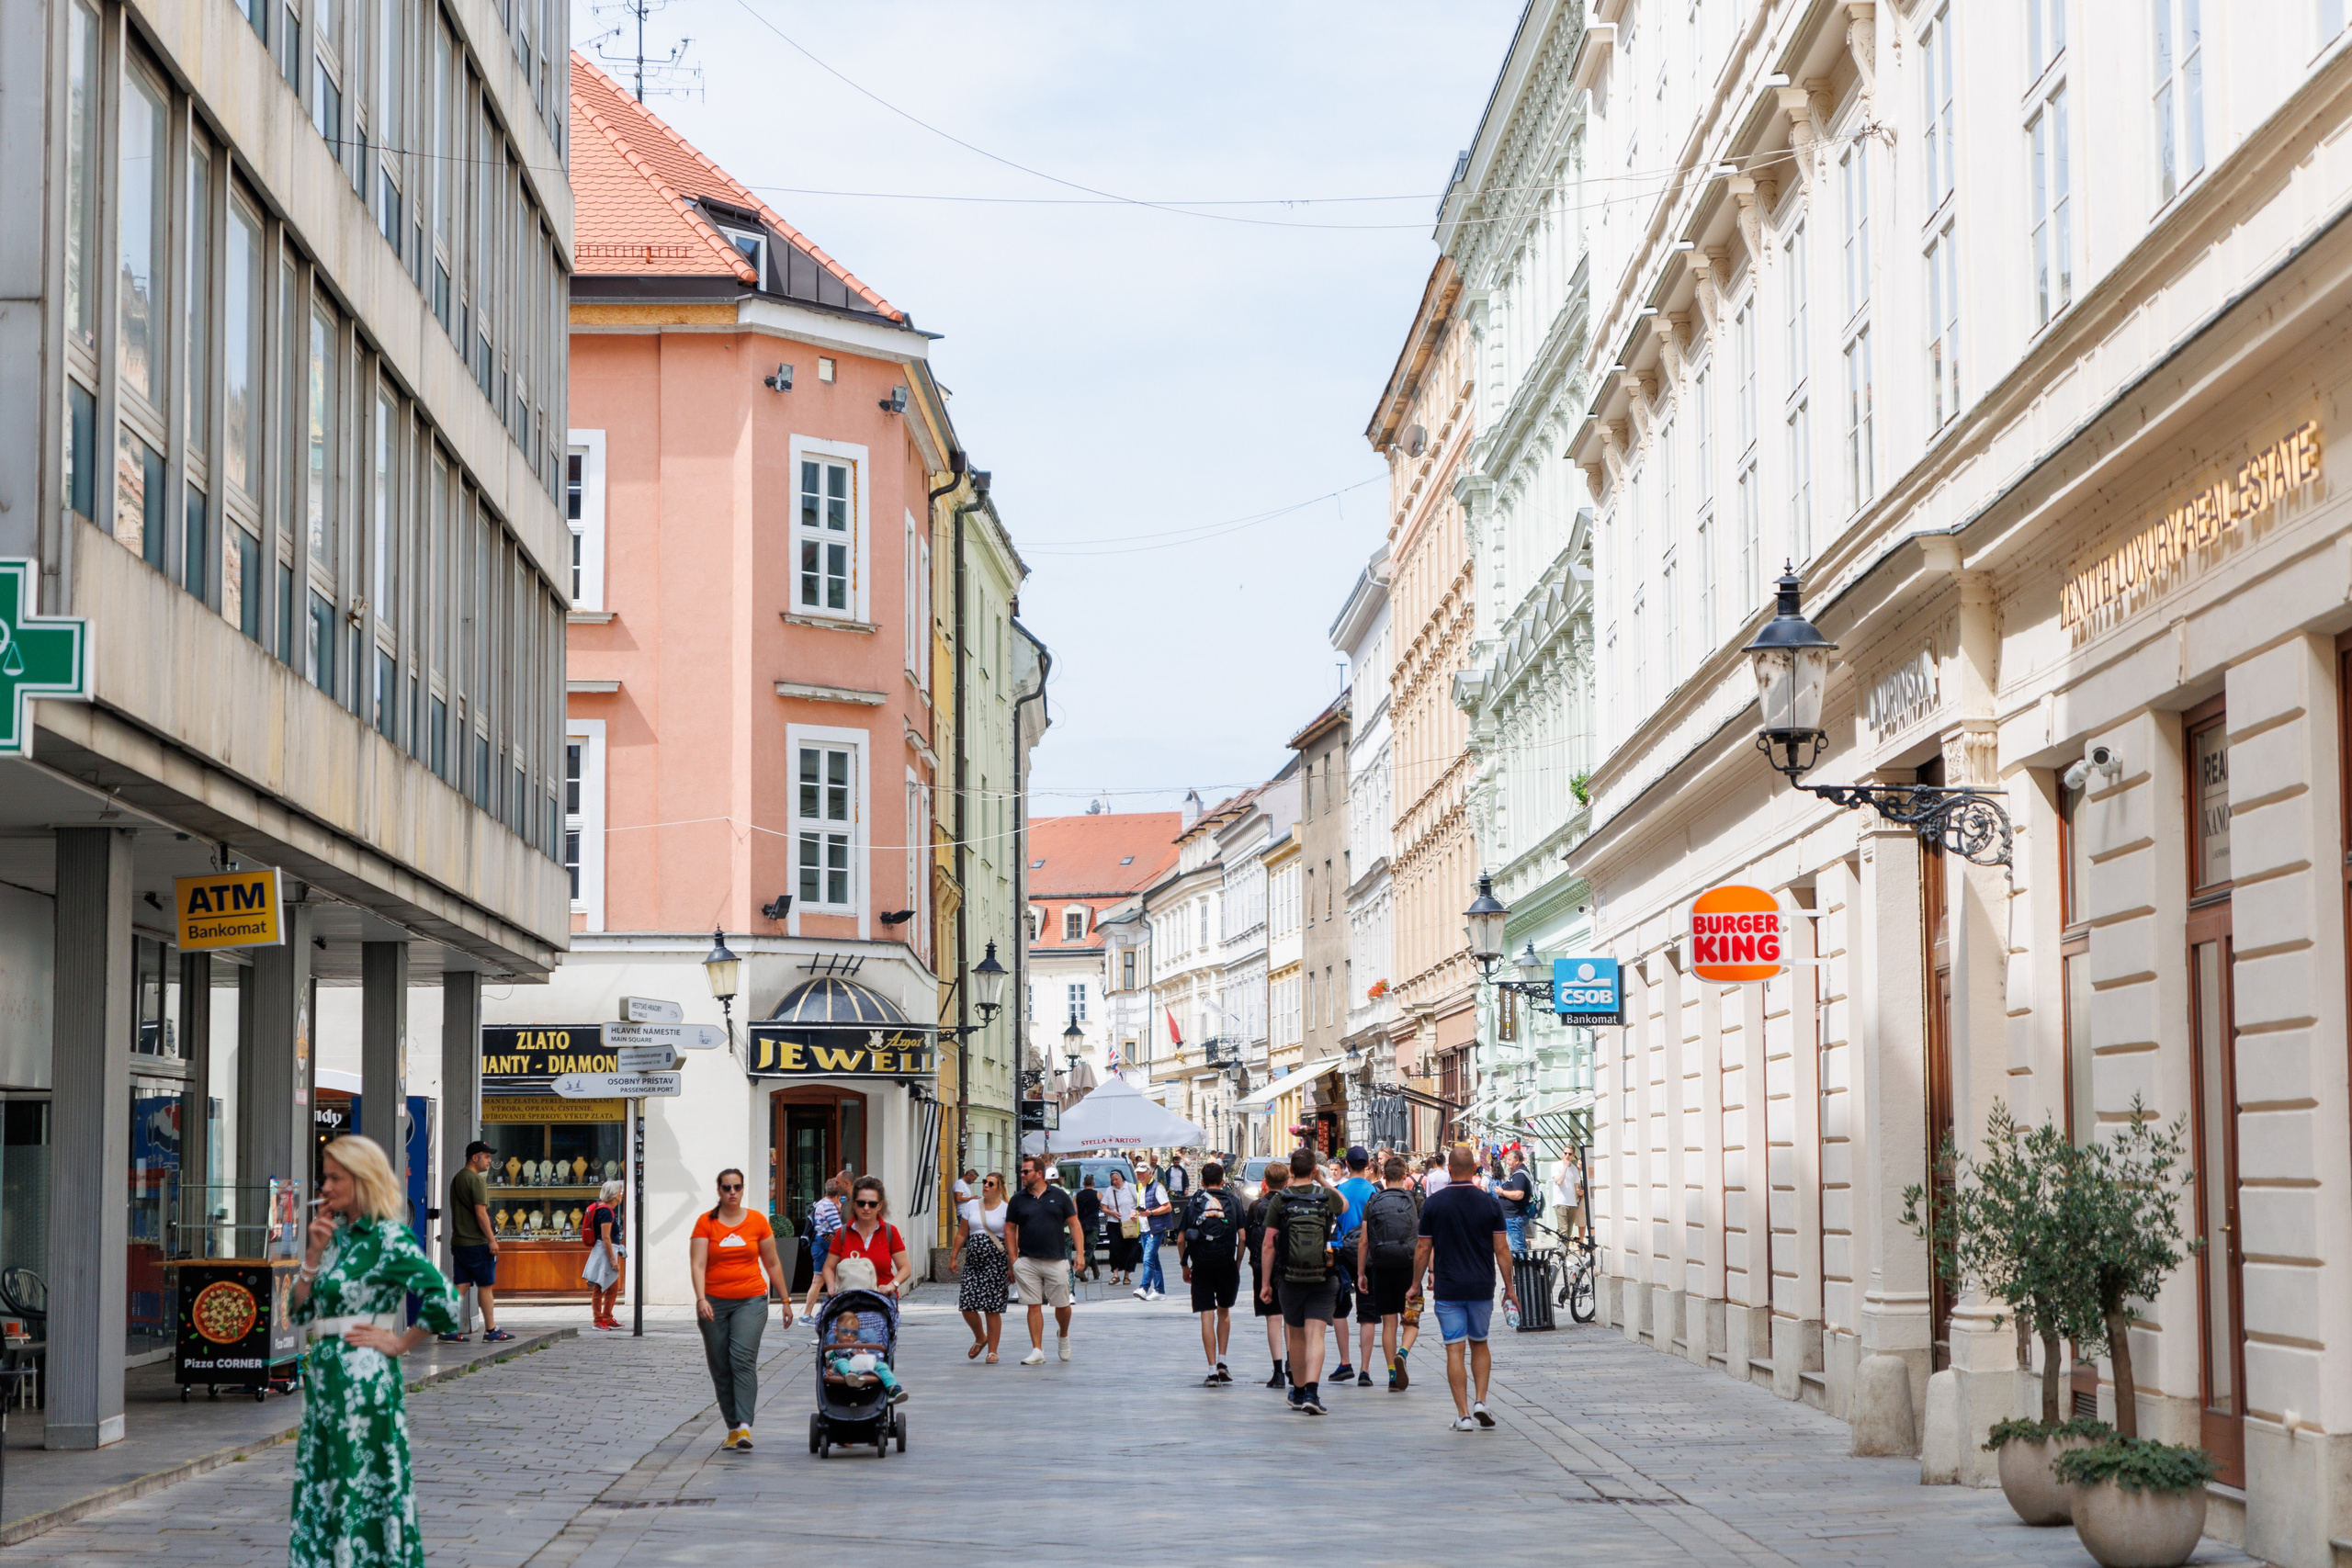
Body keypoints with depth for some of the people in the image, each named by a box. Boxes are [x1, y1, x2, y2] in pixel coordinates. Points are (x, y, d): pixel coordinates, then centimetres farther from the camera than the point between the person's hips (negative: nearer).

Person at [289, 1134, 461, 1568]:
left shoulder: (388, 1238, -12)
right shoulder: (335, 1234, 11)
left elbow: (442, 1297, -23)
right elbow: (300, 1309, 9)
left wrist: (400, 1343, -12)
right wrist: (314, 1253, -2)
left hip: (363, 1378, -8)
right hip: (323, 1373, 8)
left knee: (363, 1487, -3)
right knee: (319, 1486, 11)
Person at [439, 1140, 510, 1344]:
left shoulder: (456, 1179, 15)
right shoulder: (476, 1180, -13)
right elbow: (480, 1213, -19)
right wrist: (491, 1239, -15)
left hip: (458, 1241, 8)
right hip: (477, 1243, -8)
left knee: (460, 1286, 6)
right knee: (485, 1286, 2)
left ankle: (449, 1330, 1)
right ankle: (490, 1330, 8)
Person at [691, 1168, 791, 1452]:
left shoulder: (757, 1221, 6)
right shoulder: (706, 1223, 2)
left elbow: (772, 1264, 13)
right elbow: (697, 1264, -6)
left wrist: (786, 1301, 16)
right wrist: (700, 1298, -21)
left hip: (751, 1300, -1)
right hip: (714, 1302, 1)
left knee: (743, 1358, -18)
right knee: (720, 1367, 2)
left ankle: (745, 1425, -24)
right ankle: (732, 1428, 11)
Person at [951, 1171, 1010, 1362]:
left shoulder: (1006, 1210, 0)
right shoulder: (971, 1206, 12)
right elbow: (962, 1234, 16)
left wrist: (1012, 1265, -9)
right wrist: (953, 1257, 10)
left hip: (996, 1263, -4)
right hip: (972, 1261, 4)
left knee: (992, 1308, -4)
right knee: (966, 1304, -4)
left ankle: (992, 1351, 7)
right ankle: (980, 1338, 24)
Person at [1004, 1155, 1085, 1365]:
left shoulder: (1059, 1196, 4)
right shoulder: (1018, 1200, 6)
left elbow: (1074, 1224, 5)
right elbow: (1010, 1229, 9)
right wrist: (1013, 1259, 1)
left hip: (1057, 1261, -1)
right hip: (1028, 1261, 1)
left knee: (1062, 1306, 4)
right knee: (1034, 1306, -2)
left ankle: (1064, 1336, 33)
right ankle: (1037, 1351, 1)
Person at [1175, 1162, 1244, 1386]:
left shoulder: (1192, 1203, 5)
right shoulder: (1233, 1202, 4)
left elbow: (1181, 1240, 2)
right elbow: (1243, 1238, -2)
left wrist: (1185, 1266, 13)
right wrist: (1238, 1264, 10)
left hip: (1201, 1266, 0)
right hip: (1226, 1265, 0)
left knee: (1207, 1316, 2)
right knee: (1224, 1311, 20)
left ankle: (1212, 1370, -3)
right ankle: (1221, 1361, 12)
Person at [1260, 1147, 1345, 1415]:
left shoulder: (1279, 1200, -3)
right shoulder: (1326, 1197, -1)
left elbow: (1269, 1244, -3)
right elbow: (1345, 1204, 26)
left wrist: (1265, 1282, 3)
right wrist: (1322, 1181, 23)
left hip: (1290, 1279, 1)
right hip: (1323, 1278, -1)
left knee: (1296, 1336, 15)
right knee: (1315, 1335, -5)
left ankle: (1298, 1392, 28)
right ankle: (1311, 1392, -20)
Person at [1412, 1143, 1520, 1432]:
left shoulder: (1433, 1205, -3)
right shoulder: (1489, 1203, -2)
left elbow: (1423, 1249, 0)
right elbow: (1501, 1248, -1)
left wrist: (1416, 1284, 12)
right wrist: (1509, 1286, 7)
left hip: (1448, 1288, -1)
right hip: (1482, 1286, 1)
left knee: (1455, 1349, 0)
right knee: (1479, 1344, 18)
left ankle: (1463, 1415, -4)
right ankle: (1480, 1402, 5)